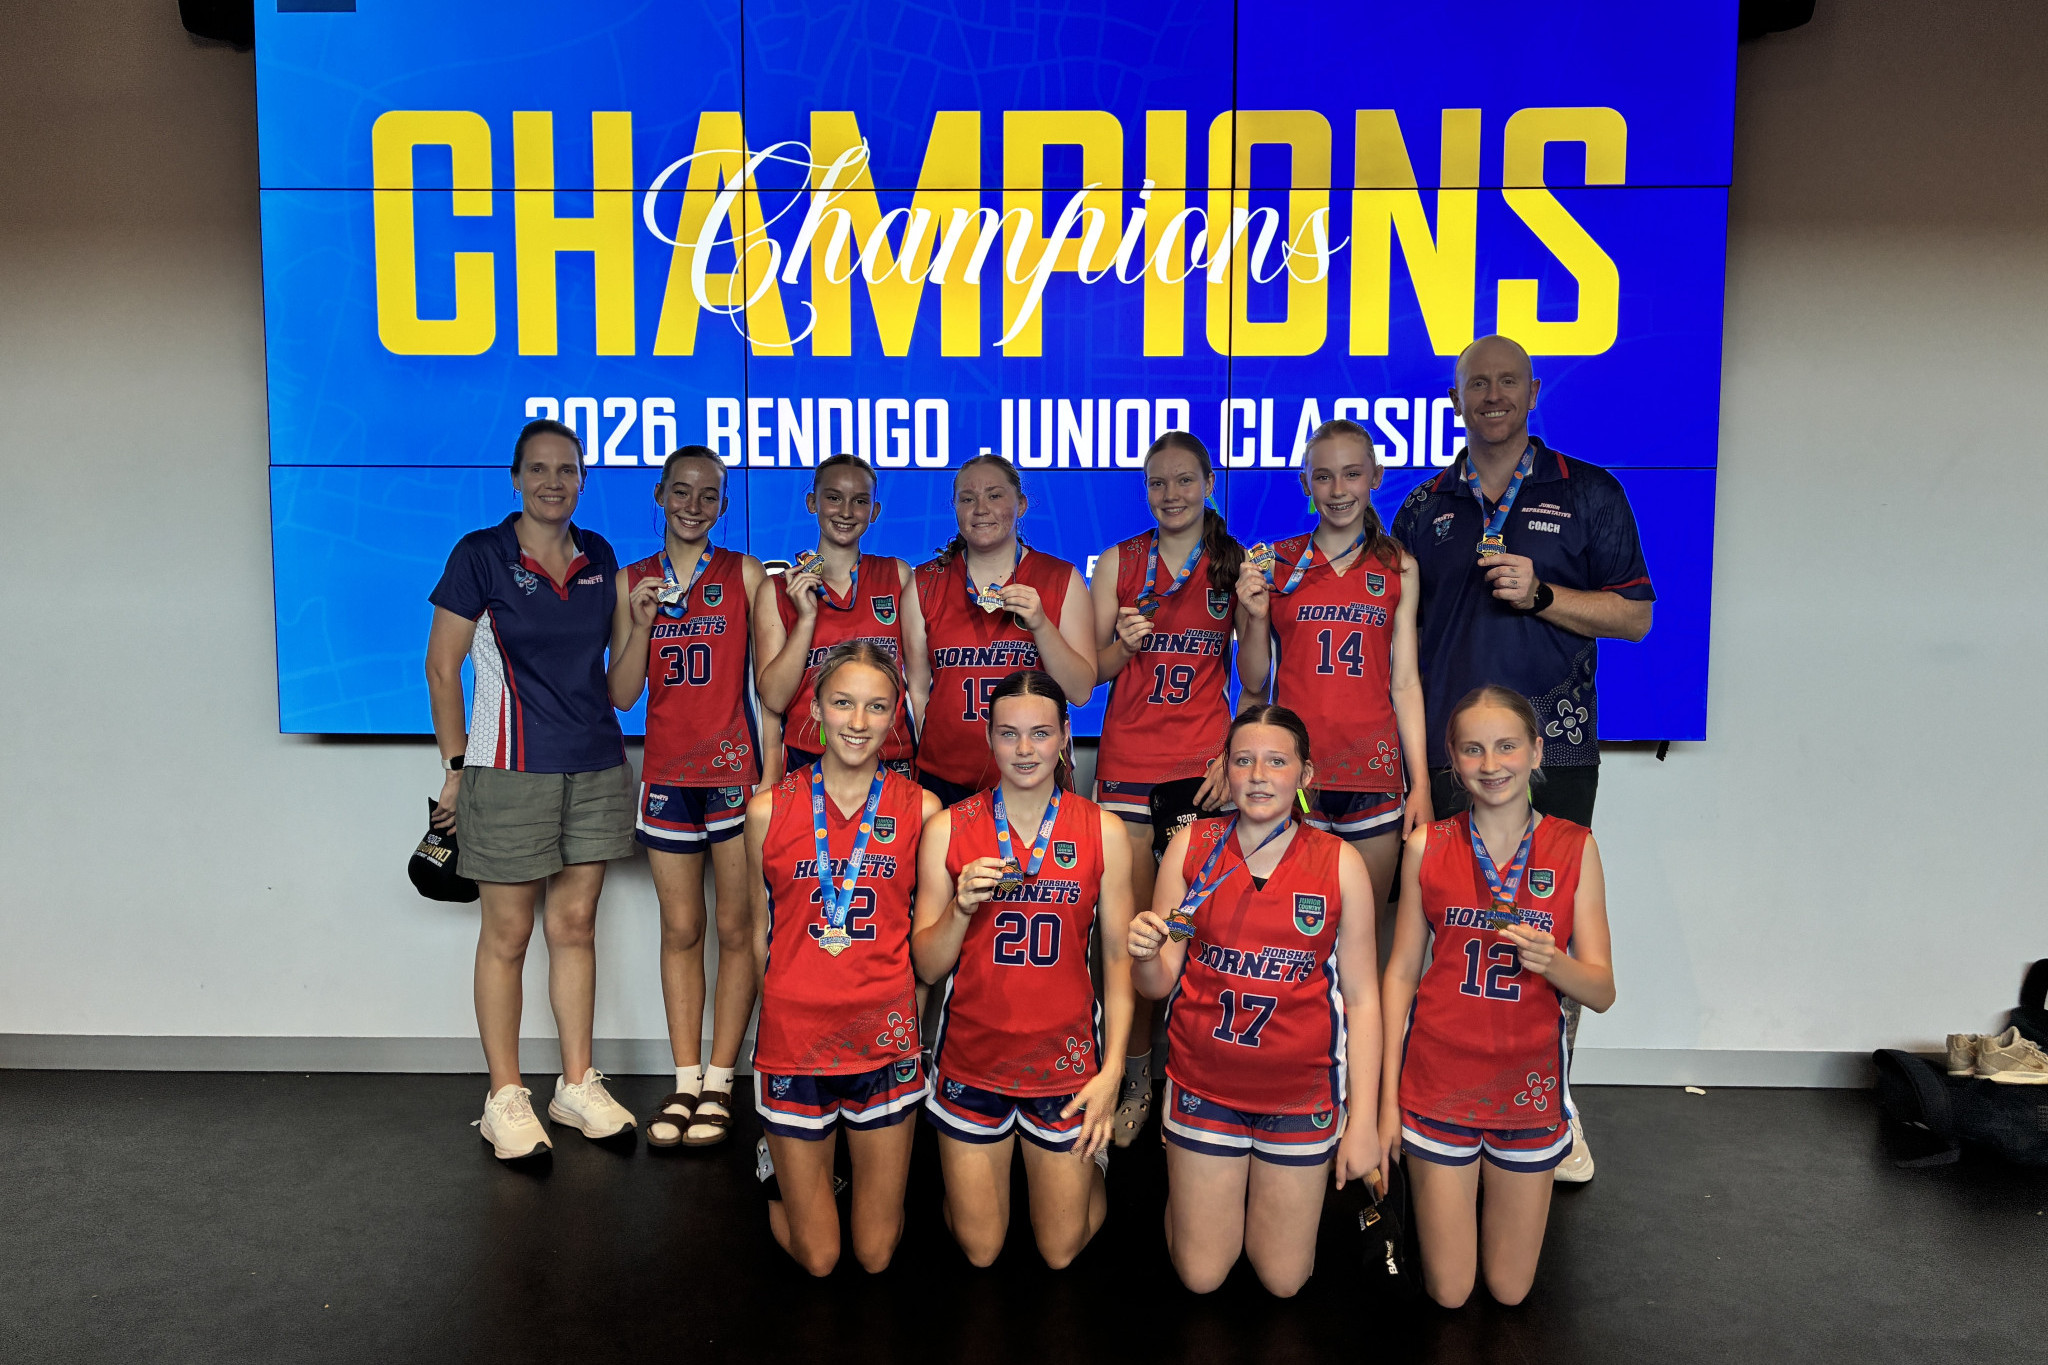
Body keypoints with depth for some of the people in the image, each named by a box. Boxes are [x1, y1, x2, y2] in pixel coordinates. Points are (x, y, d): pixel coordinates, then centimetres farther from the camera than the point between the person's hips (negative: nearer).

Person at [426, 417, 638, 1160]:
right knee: (507, 933, 4)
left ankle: (577, 1084, 24)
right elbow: (442, 666, -3)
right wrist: (457, 765, -4)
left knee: (575, 924, 12)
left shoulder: (599, 557, 8)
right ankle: (505, 1097, 18)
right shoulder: (480, 555, -5)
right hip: (511, 769, -4)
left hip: (595, 765, 4)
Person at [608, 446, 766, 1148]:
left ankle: (719, 1083, 15)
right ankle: (686, 1081, 20)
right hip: (667, 773, 3)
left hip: (736, 772, -2)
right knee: (680, 931, 9)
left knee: (736, 929, 3)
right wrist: (641, 624, -11)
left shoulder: (745, 574, 1)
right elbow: (622, 695, 4)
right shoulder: (633, 581, 7)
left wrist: (772, 768, -6)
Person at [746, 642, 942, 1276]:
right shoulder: (770, 809, -4)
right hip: (794, 1036, 0)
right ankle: (779, 1162, 41)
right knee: (816, 1257, 11)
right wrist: (789, 1010, 5)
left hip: (885, 1039, 1)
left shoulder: (921, 809, -3)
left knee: (876, 1254, 14)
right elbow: (762, 931, 7)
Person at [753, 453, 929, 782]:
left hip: (892, 761, 1)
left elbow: (920, 679, 5)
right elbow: (773, 699, -2)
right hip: (806, 763, -1)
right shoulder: (777, 590, 4)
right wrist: (806, 617, -9)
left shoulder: (898, 576, 8)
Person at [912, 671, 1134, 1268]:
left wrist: (1112, 1069, -6)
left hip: (1067, 1058, 0)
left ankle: (1090, 1160, 40)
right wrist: (961, 908, -22)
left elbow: (1119, 957, 0)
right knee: (979, 1252, 13)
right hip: (973, 1056, 0)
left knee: (1061, 1252, 12)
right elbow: (927, 966, -3)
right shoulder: (948, 828, -6)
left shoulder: (1103, 830, -5)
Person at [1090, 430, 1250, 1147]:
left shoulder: (1235, 565, 6)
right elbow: (1093, 670, 6)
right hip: (1128, 760, 1)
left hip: (1205, 762, 0)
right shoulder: (1119, 562, 7)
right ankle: (1136, 1081, 17)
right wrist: (1124, 642, -12)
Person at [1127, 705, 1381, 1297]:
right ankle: (1190, 1193, 42)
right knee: (1201, 1277, 12)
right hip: (1204, 1085, 1)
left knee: (1284, 1280, 14)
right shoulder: (1191, 846, -6)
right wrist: (1144, 954, -26)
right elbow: (1159, 983, -3)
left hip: (1301, 1093, 0)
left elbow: (1361, 997, -4)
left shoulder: (1340, 863, -8)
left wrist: (1363, 1118, -5)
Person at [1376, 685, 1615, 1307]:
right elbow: (1400, 973, 0)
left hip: (1528, 1083, 1)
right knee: (1448, 1292, 8)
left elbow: (1602, 990, -3)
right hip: (1438, 1080, -1)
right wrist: (1387, 1096, -1)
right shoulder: (1427, 846, -4)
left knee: (1510, 1291, 13)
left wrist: (1551, 961, -26)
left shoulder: (1574, 847, -4)